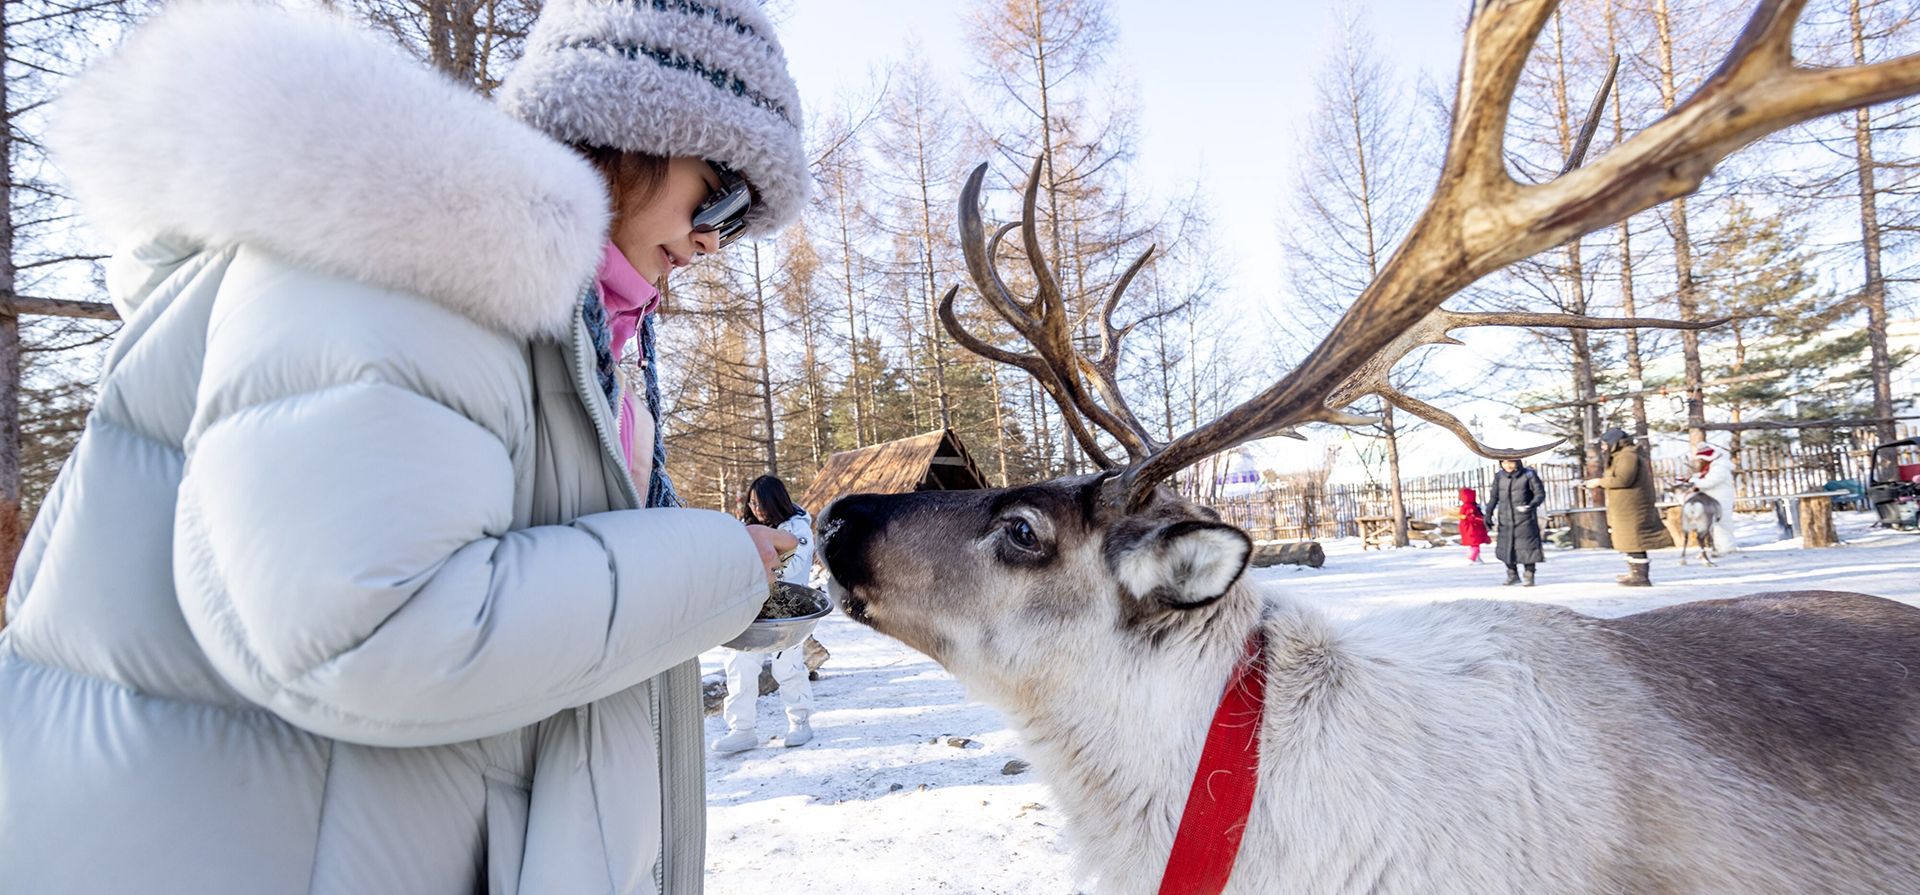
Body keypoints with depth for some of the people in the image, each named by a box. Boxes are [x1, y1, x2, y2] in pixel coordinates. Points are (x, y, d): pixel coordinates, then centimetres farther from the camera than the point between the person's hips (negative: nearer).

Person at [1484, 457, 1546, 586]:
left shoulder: (1528, 475, -7)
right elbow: (1494, 496, 13)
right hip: (1505, 519, 4)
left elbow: (1540, 493, -6)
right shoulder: (1499, 477, 3)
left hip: (1524, 519, -3)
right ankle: (1512, 574, 21)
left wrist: (1532, 505, -23)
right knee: (1505, 547, 5)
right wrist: (1489, 513, 10)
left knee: (1527, 547, -4)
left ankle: (1529, 577, 8)